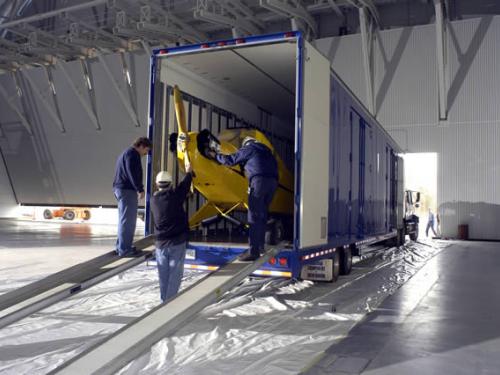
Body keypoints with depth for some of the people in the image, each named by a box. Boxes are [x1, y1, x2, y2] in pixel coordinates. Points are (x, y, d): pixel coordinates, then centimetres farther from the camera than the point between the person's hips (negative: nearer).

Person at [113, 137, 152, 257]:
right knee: (127, 221, -8)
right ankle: (124, 249, -6)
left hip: (120, 188, 11)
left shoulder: (126, 153, 24)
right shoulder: (132, 154, -9)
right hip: (127, 190, -11)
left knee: (124, 220, 16)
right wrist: (140, 189, -20)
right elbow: (133, 174, -20)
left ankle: (121, 246, 22)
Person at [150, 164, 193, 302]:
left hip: (160, 243, 4)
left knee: (163, 274, 12)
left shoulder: (154, 200, -1)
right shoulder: (175, 195, -10)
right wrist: (188, 172, 26)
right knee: (175, 273, 1)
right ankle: (170, 300, -1)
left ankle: (164, 299, 18)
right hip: (177, 241, -4)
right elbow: (185, 184, 6)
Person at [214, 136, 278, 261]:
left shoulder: (248, 149, 12)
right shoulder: (266, 151, 31)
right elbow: (274, 165, 24)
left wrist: (216, 156, 27)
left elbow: (231, 160, 12)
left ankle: (254, 251, -13)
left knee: (254, 217, -8)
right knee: (262, 214, 18)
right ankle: (260, 245, 24)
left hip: (259, 181, -7)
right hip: (273, 181, 7)